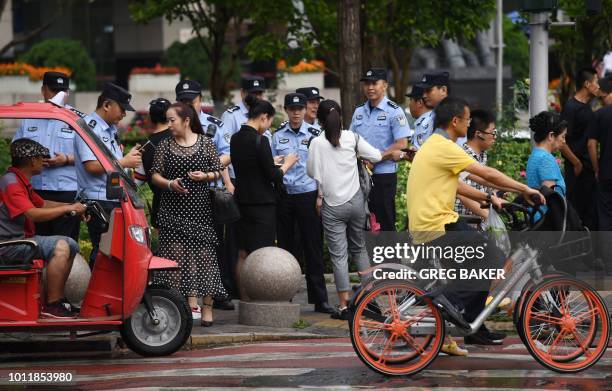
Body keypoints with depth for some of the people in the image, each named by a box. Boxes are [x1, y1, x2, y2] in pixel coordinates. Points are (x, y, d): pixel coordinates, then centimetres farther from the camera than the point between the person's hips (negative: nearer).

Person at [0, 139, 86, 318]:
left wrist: (73, 207, 17)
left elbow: (42, 204, 29)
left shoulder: (21, 181, 17)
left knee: (71, 245, 10)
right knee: (60, 247, -26)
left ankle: (57, 297, 10)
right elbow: (33, 214, -26)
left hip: (23, 239, 11)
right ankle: (51, 305, -24)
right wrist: (68, 209, -19)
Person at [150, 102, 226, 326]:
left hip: (200, 207, -1)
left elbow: (219, 172, 9)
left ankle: (207, 306, 0)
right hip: (173, 209, 1)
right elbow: (155, 175, 5)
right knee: (177, 254, -6)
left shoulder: (205, 143, 5)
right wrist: (170, 183, -13)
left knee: (204, 253, -4)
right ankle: (191, 304, -2)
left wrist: (205, 176, -10)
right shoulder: (165, 146, 7)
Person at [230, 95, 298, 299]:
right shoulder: (260, 141, -17)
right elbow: (273, 176, -15)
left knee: (243, 254, 11)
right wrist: (286, 165, 3)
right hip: (262, 204, -8)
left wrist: (274, 162, 21)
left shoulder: (235, 139, 7)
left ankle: (245, 300, 15)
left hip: (242, 201, 8)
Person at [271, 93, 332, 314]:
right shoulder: (278, 136, 9)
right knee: (286, 246, 6)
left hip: (308, 194, -2)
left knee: (313, 246, -2)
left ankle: (319, 298, 0)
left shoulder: (315, 134, 2)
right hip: (283, 195, 2)